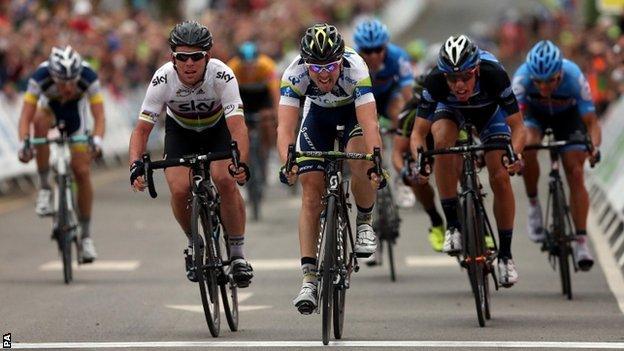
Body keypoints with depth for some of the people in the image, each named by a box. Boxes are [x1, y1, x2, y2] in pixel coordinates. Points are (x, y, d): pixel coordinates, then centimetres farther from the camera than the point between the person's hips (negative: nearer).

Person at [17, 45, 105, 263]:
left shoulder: (89, 77, -35)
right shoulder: (40, 77, -36)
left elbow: (99, 116, -36)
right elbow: (26, 116, -38)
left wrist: (97, 140, -55)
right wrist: (24, 143, -55)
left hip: (75, 110, 0)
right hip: (49, 106, 0)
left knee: (82, 172, -8)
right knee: (40, 121, -37)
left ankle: (86, 236, 7)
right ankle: (44, 188, -24)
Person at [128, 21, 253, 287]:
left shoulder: (221, 75, -33)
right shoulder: (163, 80, -29)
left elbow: (238, 126, -40)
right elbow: (142, 129, -28)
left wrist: (241, 163, -58)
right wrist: (136, 165, -45)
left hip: (218, 128, -1)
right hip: (180, 131, 1)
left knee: (225, 180, -26)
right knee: (180, 190, -22)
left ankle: (237, 254, -10)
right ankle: (195, 244, 7)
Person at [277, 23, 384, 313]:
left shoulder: (355, 68, -38)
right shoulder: (295, 74, -34)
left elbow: (369, 123, -46)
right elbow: (285, 126, -42)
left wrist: (376, 163, -61)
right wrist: (287, 164, -59)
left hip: (354, 110, -1)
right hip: (318, 113, 2)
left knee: (360, 163, -30)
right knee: (311, 191, -10)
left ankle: (365, 221, 0)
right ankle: (309, 278, -9)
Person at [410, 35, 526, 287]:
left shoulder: (494, 75, -40)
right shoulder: (435, 82, -37)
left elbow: (518, 126, -34)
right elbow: (418, 132, -31)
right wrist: (419, 157, -52)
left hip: (489, 110, 0)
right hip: (450, 108, 0)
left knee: (500, 178, -13)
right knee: (442, 140, -33)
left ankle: (505, 254, 5)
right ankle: (453, 225, -20)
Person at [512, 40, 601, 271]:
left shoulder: (574, 77, -36)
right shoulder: (522, 77, -36)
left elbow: (591, 121, -34)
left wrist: (594, 146, -53)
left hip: (568, 114, 0)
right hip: (534, 112, 0)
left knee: (575, 174, -13)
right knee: (528, 147, -31)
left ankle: (581, 242, -8)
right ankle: (533, 205, -9)